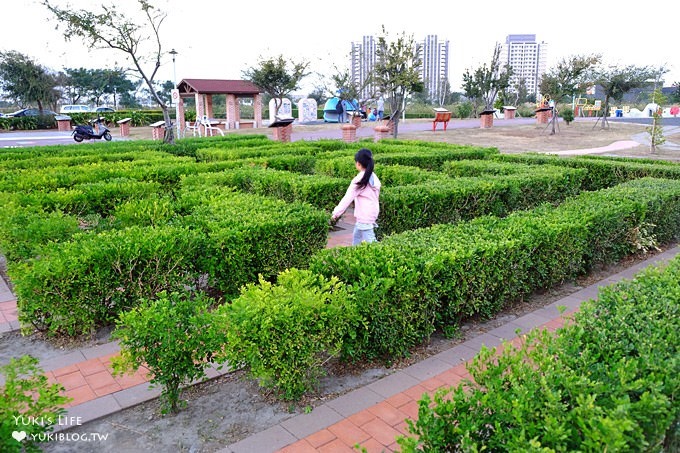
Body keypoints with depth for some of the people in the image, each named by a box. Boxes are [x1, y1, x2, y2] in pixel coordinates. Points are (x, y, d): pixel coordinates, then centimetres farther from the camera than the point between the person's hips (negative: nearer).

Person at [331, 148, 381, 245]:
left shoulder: (359, 179, -17)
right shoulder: (374, 177, 5)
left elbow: (348, 198, -16)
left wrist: (336, 213, -11)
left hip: (365, 216, -9)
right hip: (372, 213, 9)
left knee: (369, 242, -7)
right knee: (356, 237, 22)